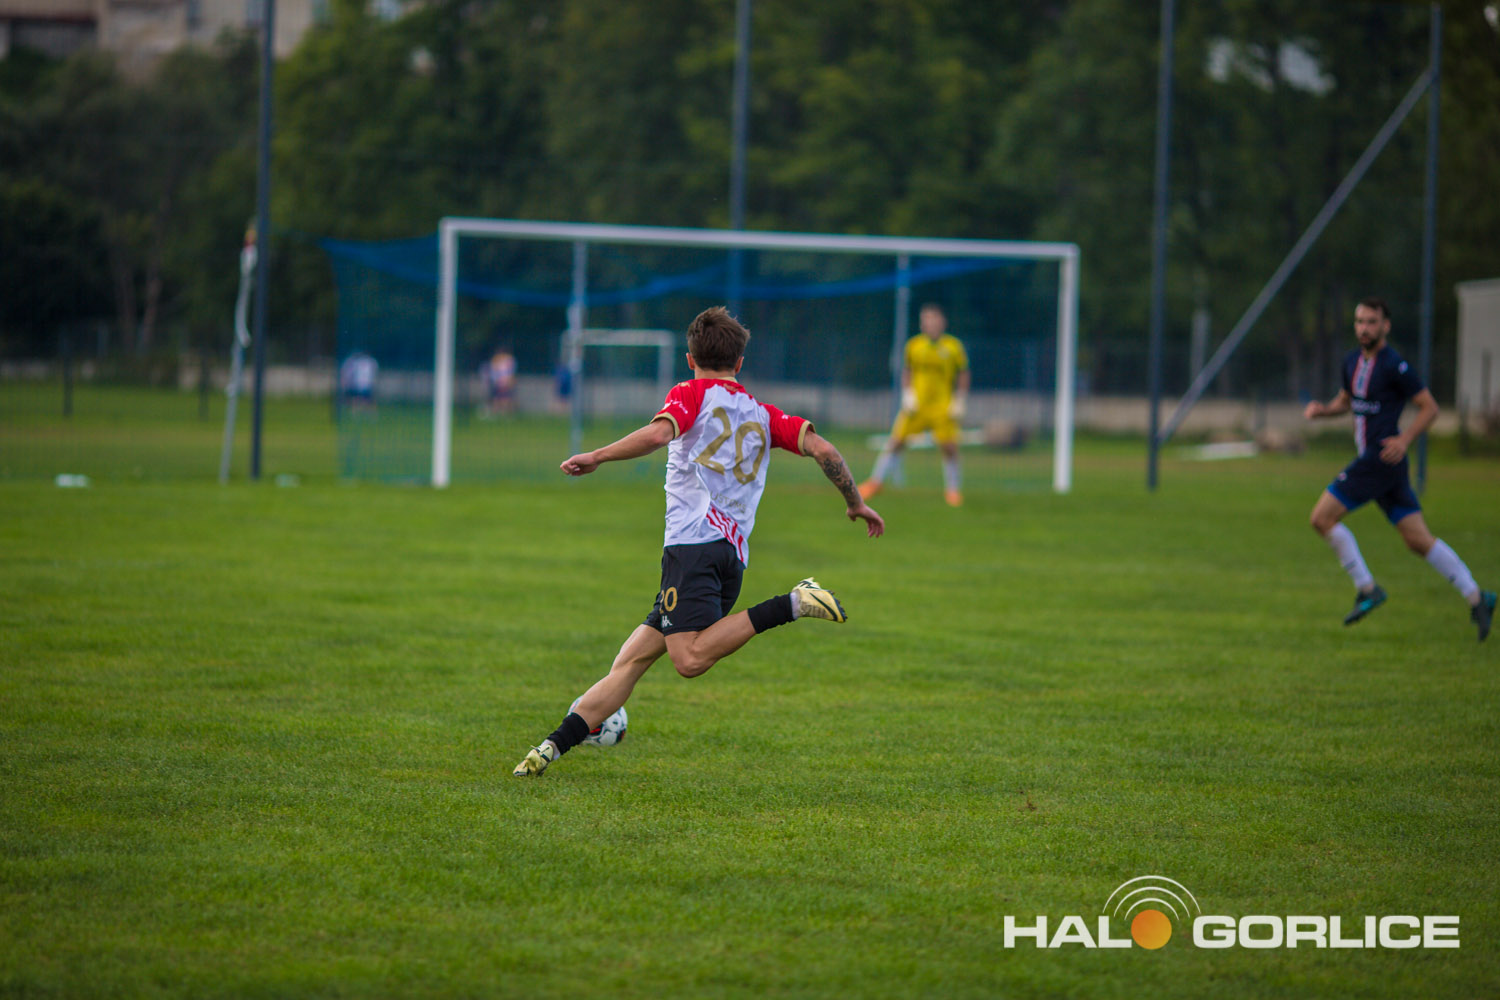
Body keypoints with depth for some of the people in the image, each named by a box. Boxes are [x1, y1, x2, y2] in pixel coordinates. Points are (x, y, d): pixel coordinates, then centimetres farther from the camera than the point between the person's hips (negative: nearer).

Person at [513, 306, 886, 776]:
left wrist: (597, 457, -7)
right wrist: (856, 503, 22)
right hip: (735, 555, 7)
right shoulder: (763, 415, 23)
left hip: (693, 540, -7)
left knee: (691, 659, -26)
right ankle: (555, 745, 0)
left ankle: (789, 606, -29)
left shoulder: (691, 394, 10)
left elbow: (658, 433, -10)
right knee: (630, 660, 5)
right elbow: (822, 448, 13)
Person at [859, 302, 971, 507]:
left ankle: (952, 489, 11)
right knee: (895, 441, -3)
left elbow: (963, 375, 4)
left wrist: (959, 402, -2)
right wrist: (907, 395, 0)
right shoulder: (914, 345, 0)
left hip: (943, 406, -1)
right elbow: (906, 371, 13)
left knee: (949, 447, -7)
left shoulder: (953, 346, -4)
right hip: (917, 404, 1)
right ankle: (877, 481, 9)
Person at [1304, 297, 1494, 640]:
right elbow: (1345, 401, 30)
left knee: (1322, 518, -7)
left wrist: (1404, 439, -20)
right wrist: (1321, 409, 9)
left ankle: (1366, 589, -1)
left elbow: (1430, 407, -8)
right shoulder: (1353, 362, 14)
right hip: (1370, 460, 8)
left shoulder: (1394, 365, -12)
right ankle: (1475, 597, 4)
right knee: (1419, 540, 5)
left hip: (1382, 458, -8)